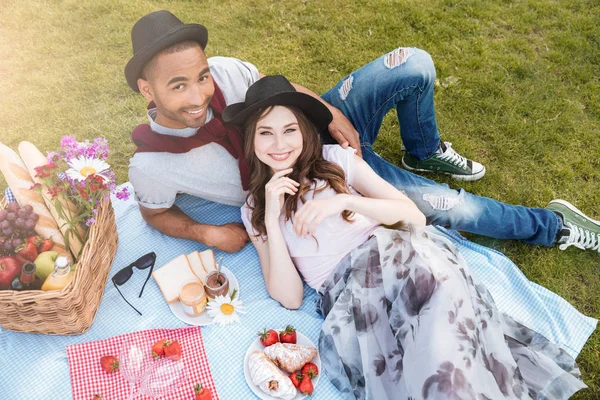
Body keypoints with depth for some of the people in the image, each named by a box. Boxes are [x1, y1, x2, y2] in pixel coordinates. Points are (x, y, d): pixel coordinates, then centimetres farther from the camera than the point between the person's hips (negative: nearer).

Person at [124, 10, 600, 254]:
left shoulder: (221, 70, -16)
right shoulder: (151, 165, -21)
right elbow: (156, 212, 0)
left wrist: (332, 113, -12)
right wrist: (208, 232, -16)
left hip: (319, 123, 4)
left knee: (414, 64, -12)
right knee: (440, 203, -13)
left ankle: (425, 153, 19)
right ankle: (551, 226, 16)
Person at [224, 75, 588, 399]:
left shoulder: (336, 159, 12)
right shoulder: (254, 210, 13)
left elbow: (415, 215, 4)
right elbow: (290, 297, 2)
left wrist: (345, 200, -11)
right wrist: (272, 218, -7)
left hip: (393, 254, 2)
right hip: (346, 291, -1)